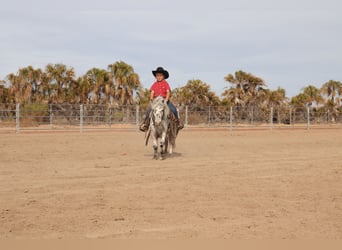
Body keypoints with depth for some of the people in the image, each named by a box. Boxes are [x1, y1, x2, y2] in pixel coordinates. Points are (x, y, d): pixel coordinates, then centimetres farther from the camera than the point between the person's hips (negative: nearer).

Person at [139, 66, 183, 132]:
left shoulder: (166, 84, 3)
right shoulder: (154, 84, 9)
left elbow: (168, 92, -5)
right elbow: (152, 92, 3)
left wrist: (166, 99, -20)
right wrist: (151, 99, -13)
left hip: (164, 99, -1)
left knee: (173, 109, -18)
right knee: (149, 110, -19)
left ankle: (177, 122, 1)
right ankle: (145, 122, -5)